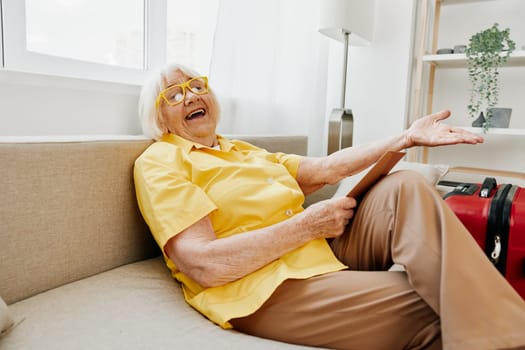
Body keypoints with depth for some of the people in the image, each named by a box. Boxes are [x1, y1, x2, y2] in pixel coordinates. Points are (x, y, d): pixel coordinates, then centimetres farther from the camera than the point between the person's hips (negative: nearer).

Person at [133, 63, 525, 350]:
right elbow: (205, 265, -17)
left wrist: (408, 138, 3)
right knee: (431, 310, -21)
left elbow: (325, 168, 12)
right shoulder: (159, 163, -3)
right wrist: (309, 223, -16)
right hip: (265, 289, -7)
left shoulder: (244, 151, 22)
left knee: (403, 188, -13)